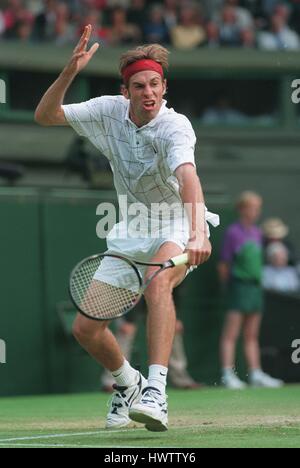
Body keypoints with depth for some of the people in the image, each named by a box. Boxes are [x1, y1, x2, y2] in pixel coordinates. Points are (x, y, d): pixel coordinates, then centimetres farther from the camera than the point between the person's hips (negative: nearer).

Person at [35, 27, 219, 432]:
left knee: (158, 282, -40)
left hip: (178, 226, -6)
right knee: (85, 329, 2)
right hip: (132, 231, 6)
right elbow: (45, 116, -3)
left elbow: (187, 178, -42)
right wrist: (70, 72, -20)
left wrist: (198, 235, -59)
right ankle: (128, 383, 34)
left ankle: (155, 394, -47)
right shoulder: (110, 111, -6)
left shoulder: (175, 127, -24)